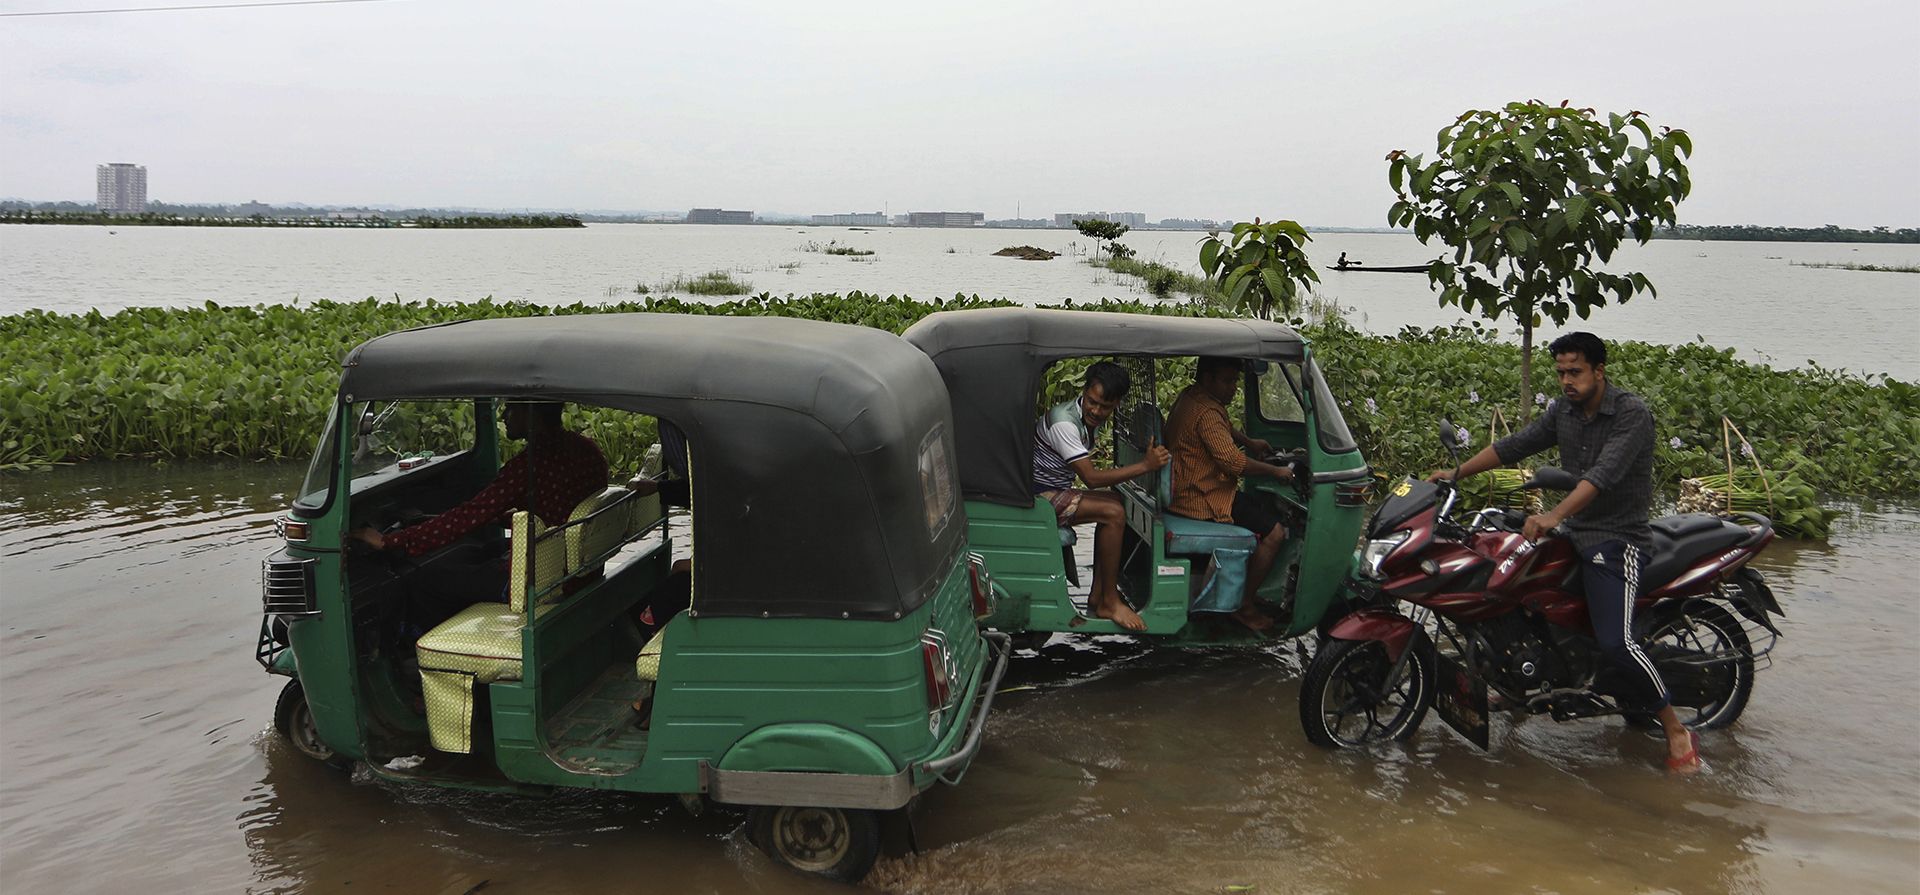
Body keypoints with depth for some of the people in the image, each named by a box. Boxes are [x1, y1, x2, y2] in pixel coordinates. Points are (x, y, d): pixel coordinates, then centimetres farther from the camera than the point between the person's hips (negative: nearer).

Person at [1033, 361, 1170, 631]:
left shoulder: (1090, 419, 7)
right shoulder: (1063, 421, -24)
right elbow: (1091, 478, -25)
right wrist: (1146, 466, -25)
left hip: (1054, 491, 10)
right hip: (1039, 495, -10)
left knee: (1114, 500, 0)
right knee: (1113, 513, -20)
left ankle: (1097, 596, -1)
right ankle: (1109, 603, -12)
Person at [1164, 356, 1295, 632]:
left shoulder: (1191, 397, 11)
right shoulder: (1206, 413, -23)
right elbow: (1233, 461, -27)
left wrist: (1249, 441, 16)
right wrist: (1275, 471, -15)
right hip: (1204, 500, -11)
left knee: (1271, 512, 18)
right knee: (1274, 532, -13)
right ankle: (1244, 605, -4)